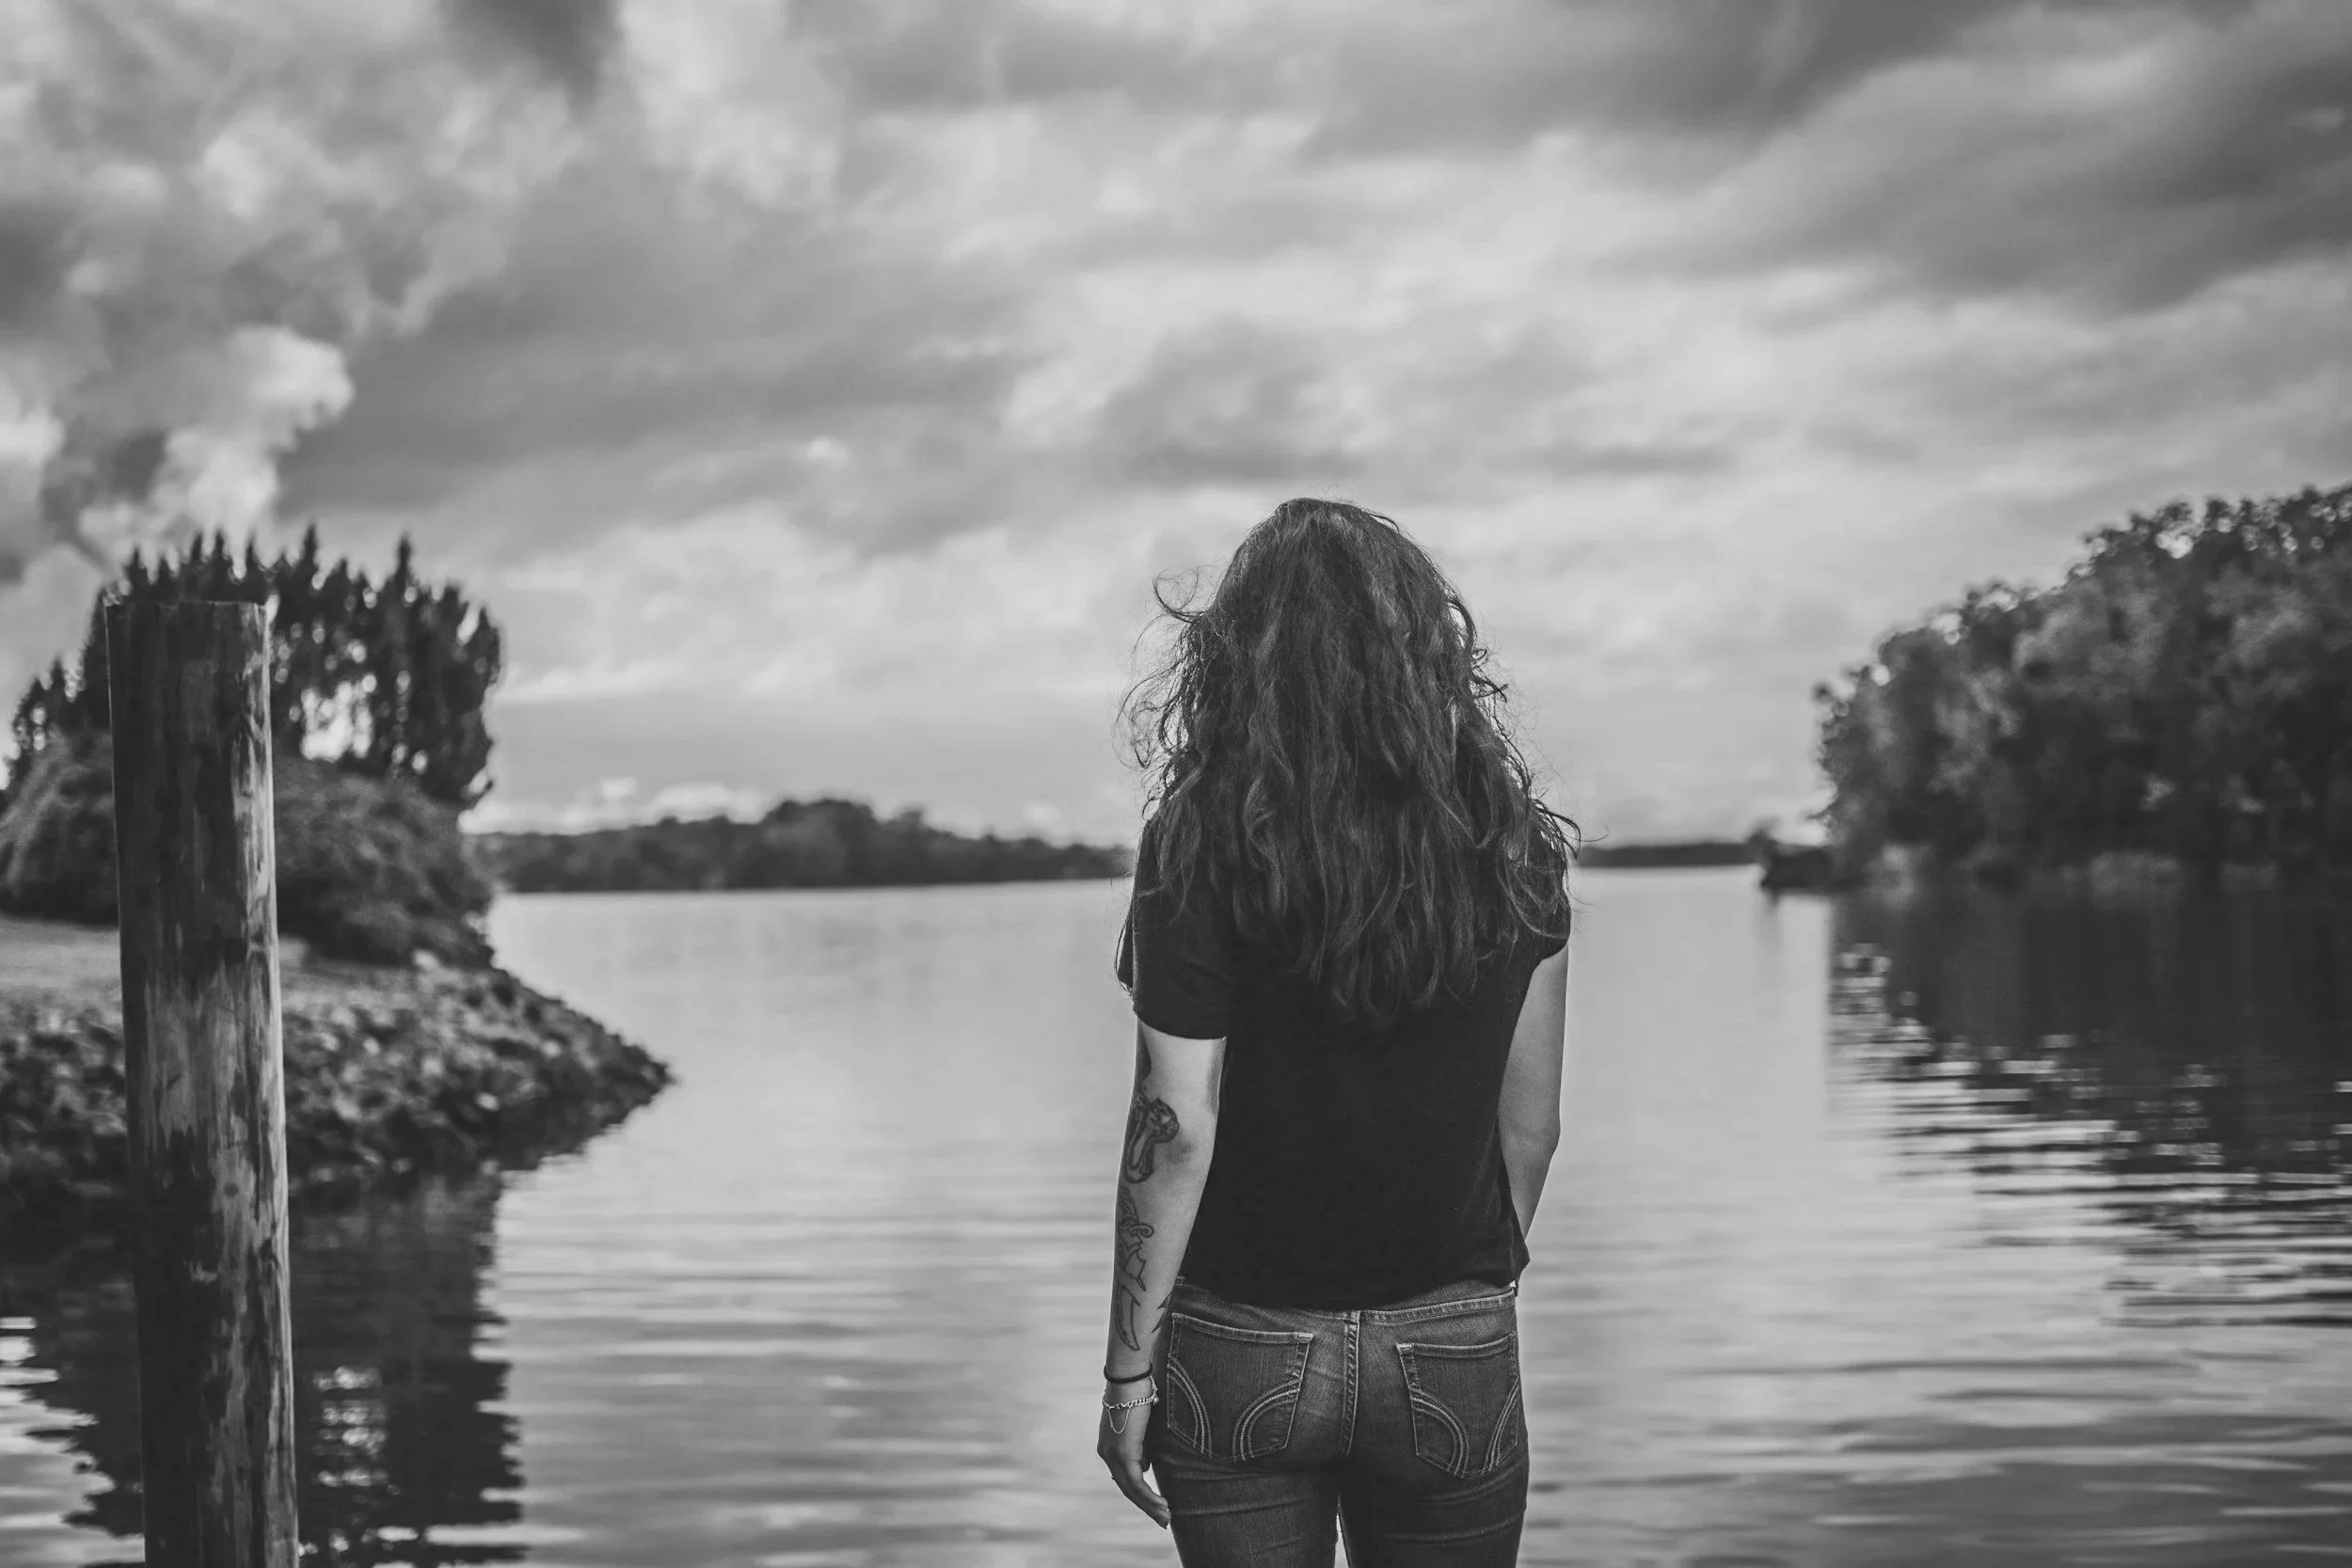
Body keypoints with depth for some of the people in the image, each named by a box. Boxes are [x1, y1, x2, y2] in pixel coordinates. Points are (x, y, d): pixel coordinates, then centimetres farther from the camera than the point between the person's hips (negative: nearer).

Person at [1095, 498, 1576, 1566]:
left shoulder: (1200, 849, -12)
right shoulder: (1510, 847, -3)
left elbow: (1177, 1129, -12)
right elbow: (1530, 1122, 2)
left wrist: (1129, 1370, -4)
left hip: (1241, 1353, -2)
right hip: (1454, 1353, 3)